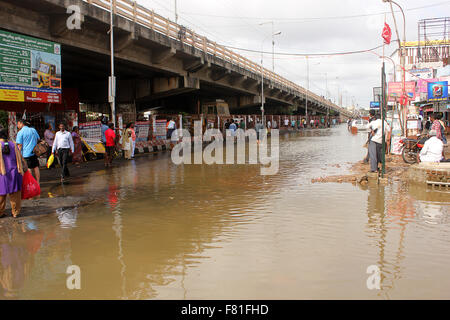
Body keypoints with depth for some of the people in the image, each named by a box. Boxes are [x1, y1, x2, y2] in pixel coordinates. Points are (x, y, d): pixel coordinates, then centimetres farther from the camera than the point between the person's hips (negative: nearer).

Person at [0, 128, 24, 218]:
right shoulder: (13, 145, 2)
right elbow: (20, 159, 5)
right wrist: (21, 170, 13)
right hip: (14, 173, 2)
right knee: (15, 194, 10)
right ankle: (15, 212, 15)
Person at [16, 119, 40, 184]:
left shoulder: (20, 133, -7)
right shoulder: (33, 130, 9)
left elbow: (19, 145, -11)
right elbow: (38, 140, 16)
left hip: (25, 154, -5)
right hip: (34, 153, 5)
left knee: (28, 169, -2)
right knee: (36, 167, 10)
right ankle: (38, 183, 16)